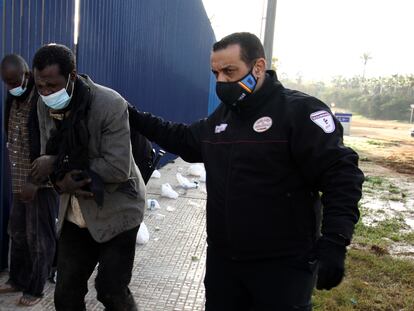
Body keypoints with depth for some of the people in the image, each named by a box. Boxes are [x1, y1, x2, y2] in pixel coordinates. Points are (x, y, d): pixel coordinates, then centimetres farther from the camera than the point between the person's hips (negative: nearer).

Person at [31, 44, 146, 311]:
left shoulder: (111, 105, -22)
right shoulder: (45, 106, -2)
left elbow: (118, 168, -26)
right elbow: (49, 157, 5)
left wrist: (57, 166, -20)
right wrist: (62, 181, -19)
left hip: (115, 212, -5)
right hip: (74, 216, 6)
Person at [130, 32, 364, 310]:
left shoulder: (300, 111, -14)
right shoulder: (221, 116, 10)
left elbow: (341, 175, -19)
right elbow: (185, 140, 26)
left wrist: (334, 243, -27)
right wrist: (139, 120, 20)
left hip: (284, 265, -7)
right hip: (222, 259, 7)